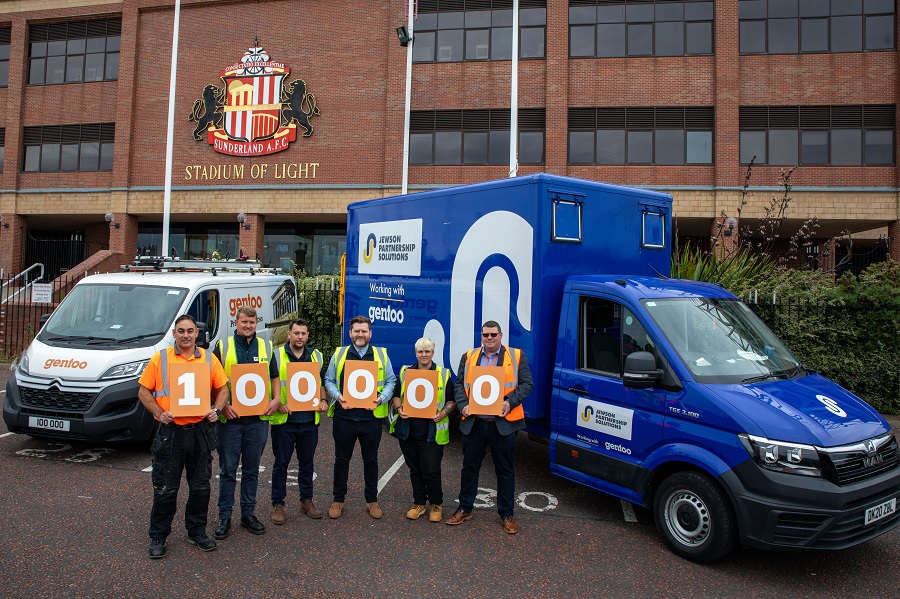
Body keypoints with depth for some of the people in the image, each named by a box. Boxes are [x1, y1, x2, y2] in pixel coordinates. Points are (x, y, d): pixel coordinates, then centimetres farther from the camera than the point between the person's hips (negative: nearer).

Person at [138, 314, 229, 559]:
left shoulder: (209, 359, 4)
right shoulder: (160, 359, 0)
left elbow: (223, 389, 10)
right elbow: (144, 391, 2)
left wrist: (215, 410, -7)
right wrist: (158, 413, -12)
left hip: (200, 431, 2)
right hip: (170, 431, -2)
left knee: (200, 487, 12)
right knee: (165, 489, 6)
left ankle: (197, 532, 28)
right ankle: (158, 536, 22)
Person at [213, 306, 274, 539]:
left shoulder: (266, 348, 9)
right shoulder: (222, 347, 2)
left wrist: (276, 399, -4)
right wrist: (222, 405, -13)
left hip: (258, 418, 2)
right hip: (230, 417, -2)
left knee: (252, 469, 12)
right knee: (227, 470, 5)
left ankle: (248, 514, 23)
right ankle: (224, 516, 16)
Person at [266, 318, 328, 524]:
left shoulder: (315, 356, 10)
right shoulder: (277, 355, -1)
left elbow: (321, 382, 14)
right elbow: (275, 381, -8)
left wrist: (323, 401, -2)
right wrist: (279, 403, -22)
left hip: (309, 420, 3)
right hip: (284, 420, -3)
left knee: (307, 462, 14)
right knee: (281, 463, 6)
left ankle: (306, 500, 27)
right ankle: (278, 504, 18)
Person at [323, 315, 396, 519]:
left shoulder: (381, 355, 5)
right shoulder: (339, 355, 5)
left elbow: (390, 381, 5)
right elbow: (329, 380, 7)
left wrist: (382, 398, -12)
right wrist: (337, 396, -11)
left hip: (372, 416, 0)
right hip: (344, 416, 0)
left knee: (371, 460, 12)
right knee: (342, 459, 10)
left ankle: (372, 501, 26)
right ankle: (338, 500, 25)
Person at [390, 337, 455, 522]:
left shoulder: (444, 374, 2)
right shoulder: (405, 372, 8)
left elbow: (452, 400, 3)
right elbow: (396, 395, 13)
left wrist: (444, 413, -14)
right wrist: (399, 408, -6)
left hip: (432, 433, -3)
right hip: (408, 431, 3)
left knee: (431, 471, -1)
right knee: (414, 470, 14)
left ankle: (436, 505, 21)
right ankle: (419, 503, 30)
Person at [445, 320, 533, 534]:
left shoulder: (517, 356, 2)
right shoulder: (468, 357, 9)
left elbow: (527, 384, -2)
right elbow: (459, 384, 7)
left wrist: (511, 402, -16)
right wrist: (463, 405, -10)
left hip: (503, 423, -2)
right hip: (473, 422, 2)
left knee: (505, 469, 8)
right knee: (469, 466, 12)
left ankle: (506, 514, 22)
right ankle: (465, 509, 28)